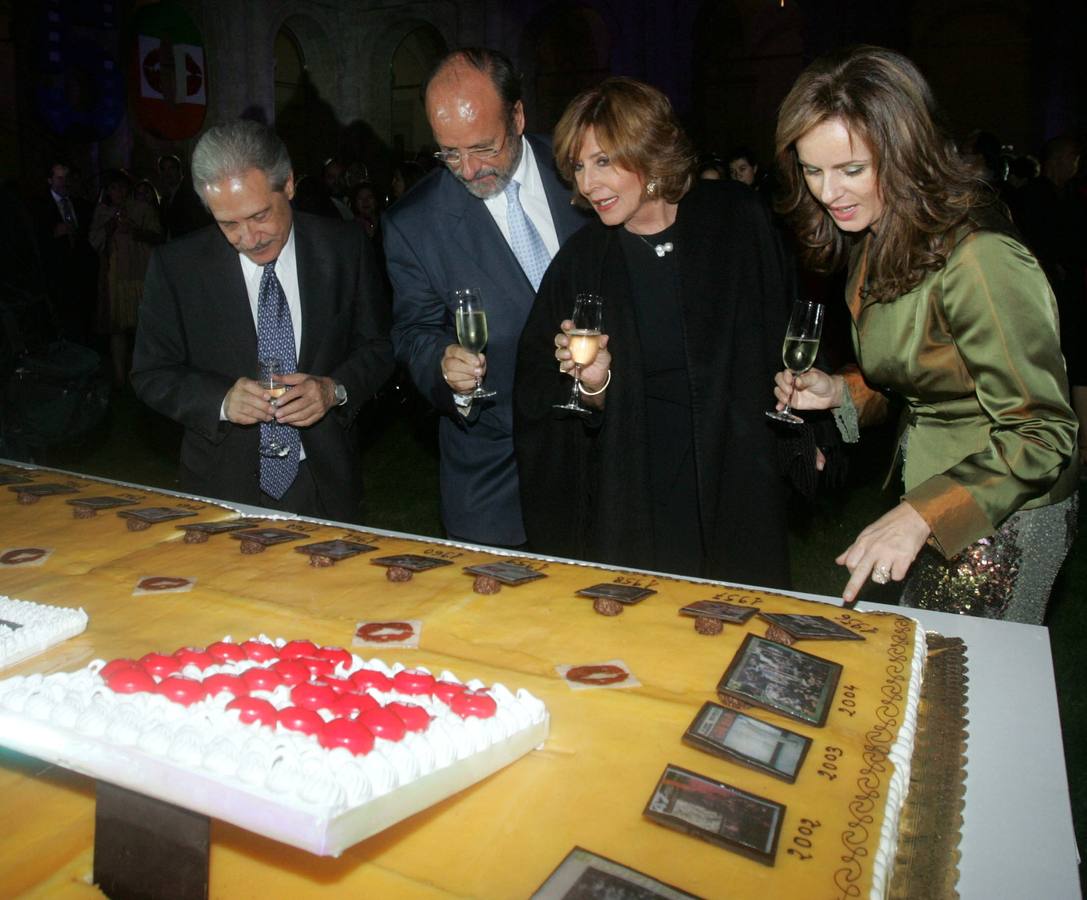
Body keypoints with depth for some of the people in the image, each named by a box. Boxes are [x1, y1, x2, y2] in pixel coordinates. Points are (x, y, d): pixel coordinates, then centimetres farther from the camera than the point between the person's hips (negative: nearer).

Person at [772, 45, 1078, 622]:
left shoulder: (978, 261, -27)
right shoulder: (873, 240, 1)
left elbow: (1042, 433, -26)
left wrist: (919, 517, -34)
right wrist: (840, 391, -6)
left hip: (999, 509, -8)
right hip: (930, 490, 8)